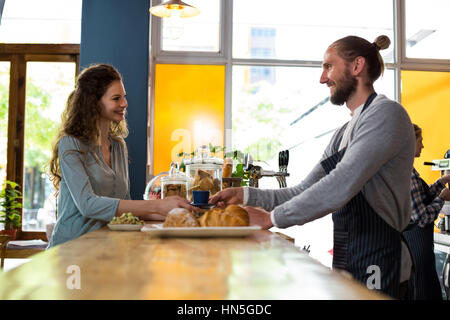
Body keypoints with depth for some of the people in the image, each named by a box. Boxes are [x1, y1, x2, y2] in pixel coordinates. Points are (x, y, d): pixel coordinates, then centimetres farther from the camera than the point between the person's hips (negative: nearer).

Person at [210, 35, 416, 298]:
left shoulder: (386, 113, -13)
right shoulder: (344, 133, 16)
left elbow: (338, 189, -23)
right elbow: (303, 192, 14)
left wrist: (271, 217, -18)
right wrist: (244, 195, 5)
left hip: (376, 266, -8)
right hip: (346, 261, 8)